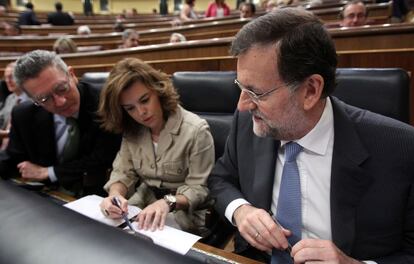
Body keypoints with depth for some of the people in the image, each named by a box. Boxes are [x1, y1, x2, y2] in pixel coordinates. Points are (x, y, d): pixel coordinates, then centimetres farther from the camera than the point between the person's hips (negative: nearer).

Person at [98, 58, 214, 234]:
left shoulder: (195, 130, -18)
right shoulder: (132, 130, 1)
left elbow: (200, 188, -16)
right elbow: (123, 171, 0)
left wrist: (168, 202, -33)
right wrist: (115, 193, -23)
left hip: (182, 212, -5)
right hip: (142, 205, 5)